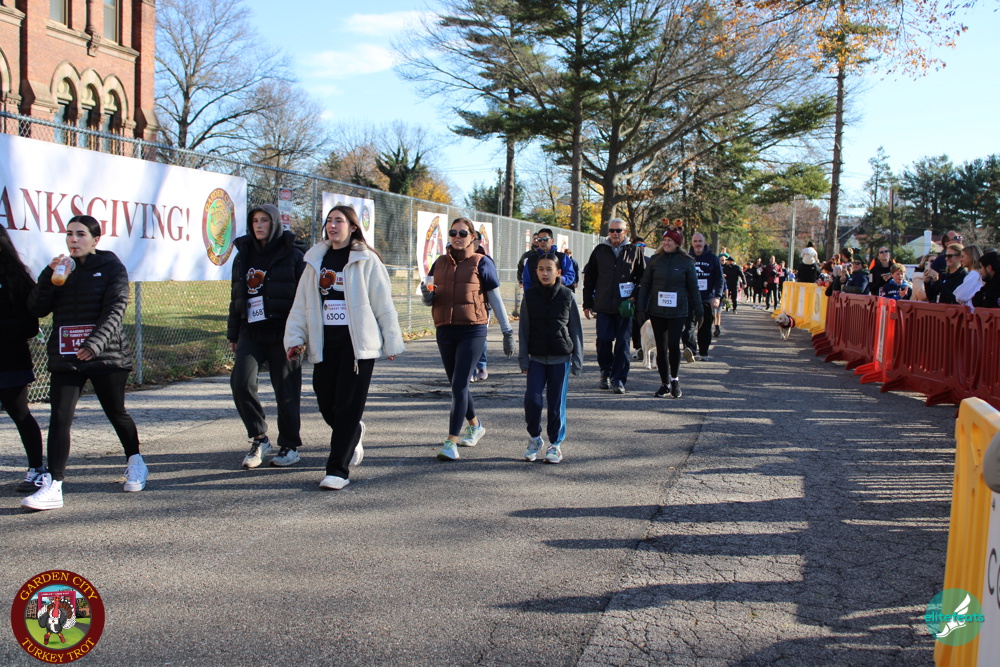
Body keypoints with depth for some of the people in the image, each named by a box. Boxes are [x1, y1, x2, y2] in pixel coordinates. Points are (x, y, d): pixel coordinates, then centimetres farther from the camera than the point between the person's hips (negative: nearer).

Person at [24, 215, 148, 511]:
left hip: (106, 355, -3)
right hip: (65, 357, 3)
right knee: (59, 418, -8)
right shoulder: (60, 268, 12)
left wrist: (96, 342, -27)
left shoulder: (111, 267, -1)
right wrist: (50, 276, -10)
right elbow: (37, 309, 3)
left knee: (116, 413, 9)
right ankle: (53, 486, -10)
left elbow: (115, 310, -12)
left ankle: (135, 463, 33)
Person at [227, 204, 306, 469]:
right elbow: (236, 298, 21)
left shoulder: (293, 255, -2)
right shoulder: (243, 256, 14)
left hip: (282, 334, -4)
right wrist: (233, 335, 19)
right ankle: (259, 439, 4)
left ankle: (289, 446, 17)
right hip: (251, 332, 4)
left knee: (286, 390, 1)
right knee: (240, 382, -13)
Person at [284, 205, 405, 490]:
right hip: (324, 344, 5)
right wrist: (294, 338, 3)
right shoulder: (316, 260, 13)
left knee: (349, 406, -6)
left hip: (357, 343, -5)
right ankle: (353, 435, 39)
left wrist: (391, 343, 0)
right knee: (326, 403, 8)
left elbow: (383, 304, -1)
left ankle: (338, 470, -2)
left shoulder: (366, 260, -2)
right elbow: (301, 303, 12)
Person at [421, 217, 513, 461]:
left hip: (472, 331, -5)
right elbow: (430, 299, 16)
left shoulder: (481, 263, -1)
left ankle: (451, 442, -11)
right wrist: (427, 296, -9)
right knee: (457, 385, 15)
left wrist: (507, 331, 1)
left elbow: (495, 299, 2)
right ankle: (475, 426, 37)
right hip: (445, 331, 5)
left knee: (459, 385, -12)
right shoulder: (440, 263, 11)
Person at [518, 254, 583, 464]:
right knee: (532, 399, -8)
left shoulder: (567, 296, 0)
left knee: (556, 402, 2)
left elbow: (576, 329, 4)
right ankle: (534, 439, 14)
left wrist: (577, 360, 1)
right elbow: (523, 329, 5)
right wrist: (523, 358, 1)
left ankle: (555, 443, 16)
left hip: (560, 358, -1)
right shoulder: (530, 295, 3)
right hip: (537, 358, 1)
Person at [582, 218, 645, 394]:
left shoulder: (634, 251, 6)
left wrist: (636, 297, -4)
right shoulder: (600, 251, 9)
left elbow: (643, 277, 9)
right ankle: (606, 373, 21)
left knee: (623, 343, -2)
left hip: (625, 306, -1)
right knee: (603, 340, 1)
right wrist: (587, 304, 8)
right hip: (603, 306, 1)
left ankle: (619, 379, 3)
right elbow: (589, 278, 12)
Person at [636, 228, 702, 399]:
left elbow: (693, 288, 6)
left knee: (674, 344, -14)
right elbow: (645, 284, 7)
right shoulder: (655, 260, 5)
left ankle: (674, 379, 8)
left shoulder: (686, 262, 1)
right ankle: (665, 384, 16)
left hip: (678, 312, -2)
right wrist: (640, 308, 0)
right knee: (661, 348, 5)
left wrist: (699, 311, 7)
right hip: (657, 311, 2)